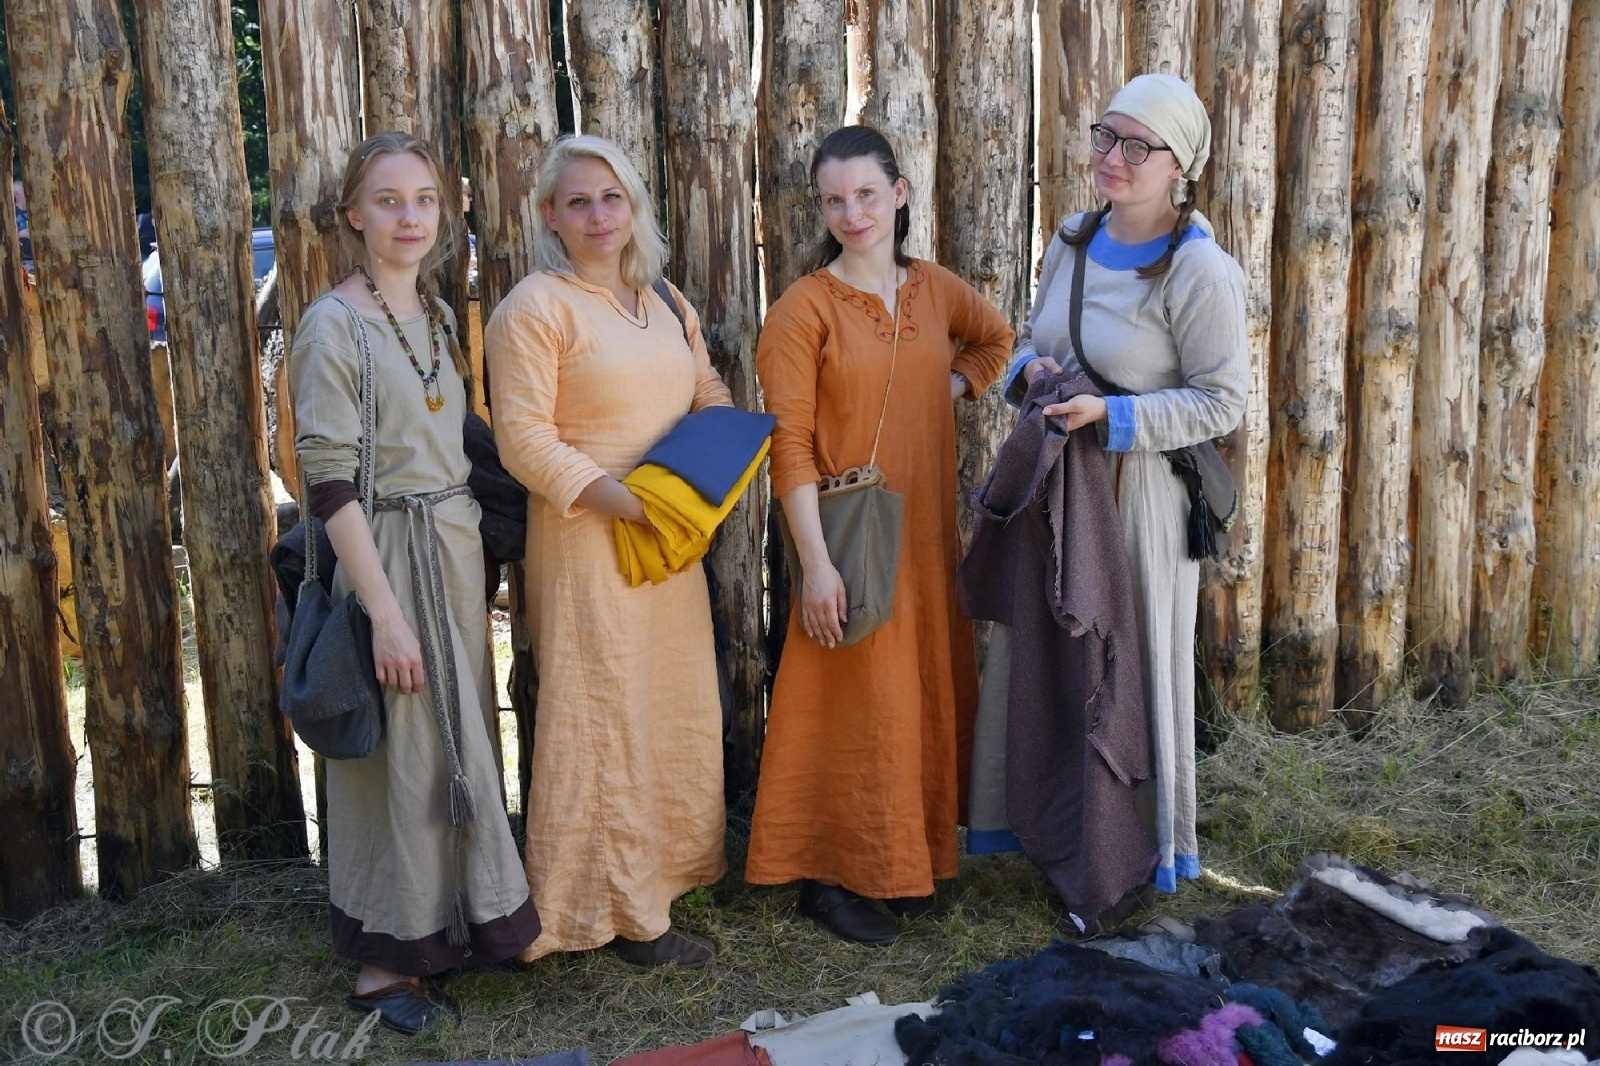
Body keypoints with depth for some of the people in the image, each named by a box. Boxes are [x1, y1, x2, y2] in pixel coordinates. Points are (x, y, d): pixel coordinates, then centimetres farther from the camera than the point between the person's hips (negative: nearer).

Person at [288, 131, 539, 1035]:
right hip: (386, 556, -7)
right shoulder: (334, 325, -12)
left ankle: (452, 923, 32)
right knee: (402, 752, 2)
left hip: (458, 550, 7)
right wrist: (386, 612, -19)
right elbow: (330, 483, -16)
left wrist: (471, 560, 11)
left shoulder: (440, 315, 10)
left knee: (459, 746, 15)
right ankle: (385, 959, 19)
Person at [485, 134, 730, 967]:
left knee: (675, 706, 15)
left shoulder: (666, 304, 14)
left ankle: (664, 863, 32)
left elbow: (707, 393, 22)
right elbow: (525, 441, -15)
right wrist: (619, 498, -23)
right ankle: (618, 910, 12)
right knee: (605, 718, 0)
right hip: (587, 543, -7)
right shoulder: (534, 309, -9)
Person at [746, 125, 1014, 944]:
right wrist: (816, 562, -19)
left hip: (927, 534, 6)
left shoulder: (935, 289, 6)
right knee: (853, 704, 2)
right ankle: (825, 876, 20)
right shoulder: (804, 308, -11)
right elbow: (789, 443, -15)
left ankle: (908, 858, 34)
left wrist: (955, 387, 6)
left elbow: (997, 340, 26)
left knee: (928, 694, 15)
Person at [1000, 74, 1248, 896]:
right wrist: (1029, 371, -7)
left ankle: (1155, 837, 27)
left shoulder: (1200, 271, -15)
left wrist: (1111, 416, -24)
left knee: (1137, 659, 7)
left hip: (1136, 488, -7)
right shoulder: (1073, 240, 6)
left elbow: (1222, 403, -14)